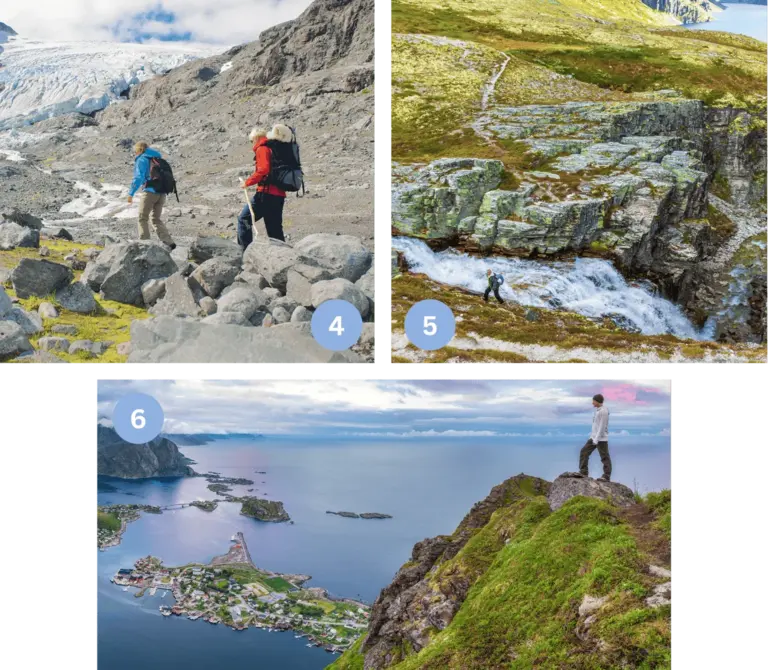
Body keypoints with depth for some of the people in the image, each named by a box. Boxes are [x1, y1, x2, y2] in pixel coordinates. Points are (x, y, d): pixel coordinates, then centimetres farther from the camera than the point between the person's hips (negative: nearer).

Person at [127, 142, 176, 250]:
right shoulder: (157, 159, 19)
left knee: (143, 218, 6)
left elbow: (138, 177, -14)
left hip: (150, 191, -7)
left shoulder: (142, 160, -3)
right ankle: (168, 242, 1)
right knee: (156, 219, 14)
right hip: (161, 193, 7)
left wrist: (131, 193, -14)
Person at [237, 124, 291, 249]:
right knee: (275, 229, 12)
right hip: (279, 194, 8)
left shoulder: (262, 149, -4)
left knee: (244, 219, -1)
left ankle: (245, 250, -7)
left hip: (266, 193, -8)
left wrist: (248, 182, -10)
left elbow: (263, 169, -18)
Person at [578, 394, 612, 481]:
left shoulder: (603, 411, -17)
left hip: (601, 439, -10)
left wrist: (597, 439, -20)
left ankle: (606, 476, 4)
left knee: (604, 457, -1)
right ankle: (584, 472, 9)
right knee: (584, 452, 6)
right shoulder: (598, 410, 11)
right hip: (594, 437, 10)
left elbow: (602, 426, -19)